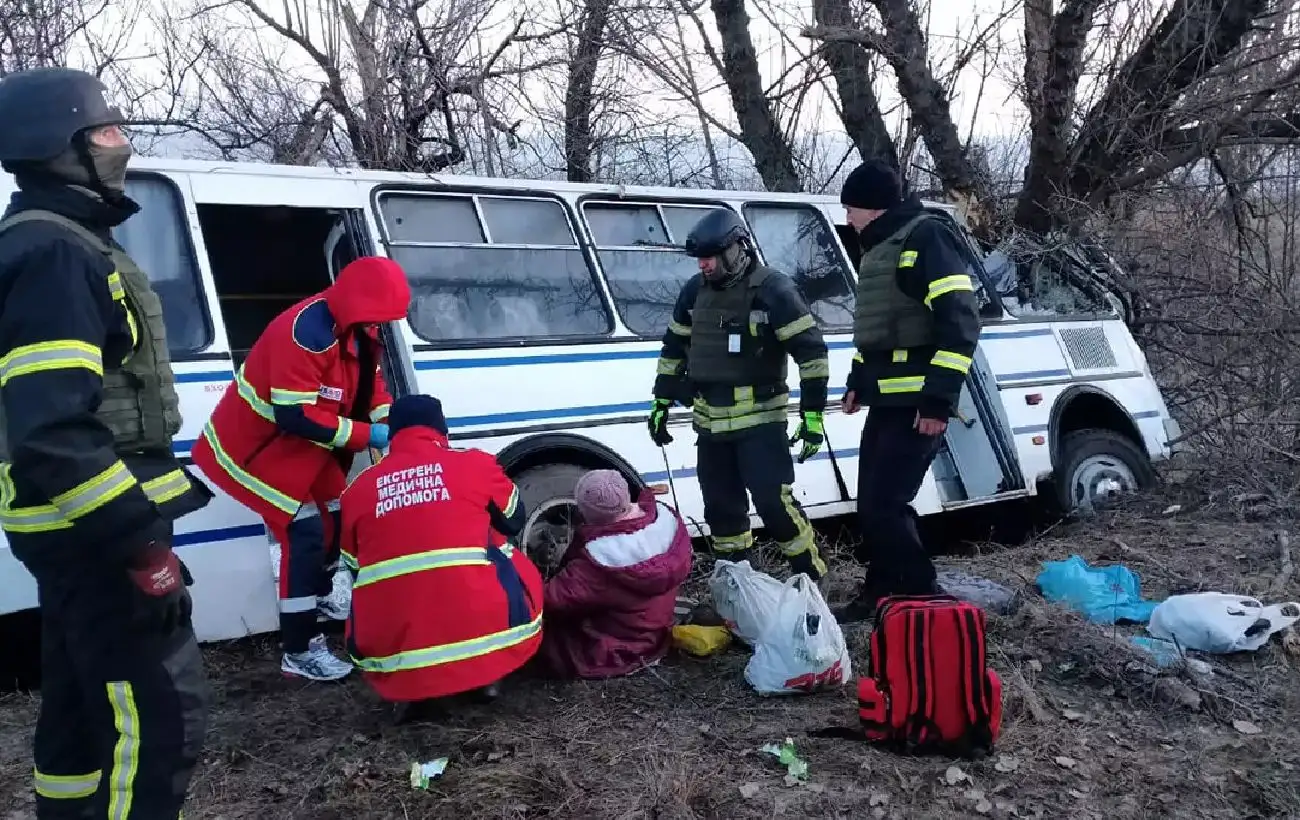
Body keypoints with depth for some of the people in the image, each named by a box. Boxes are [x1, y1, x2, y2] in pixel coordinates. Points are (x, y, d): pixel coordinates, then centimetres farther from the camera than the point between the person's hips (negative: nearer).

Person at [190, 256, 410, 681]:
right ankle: (299, 653, -6)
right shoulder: (307, 333, -32)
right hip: (260, 445, -9)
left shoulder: (358, 330, -3)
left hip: (306, 445, 9)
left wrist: (393, 425, -14)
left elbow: (371, 385, 5)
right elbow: (295, 415, -34)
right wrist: (366, 435, -31)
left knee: (337, 520, 13)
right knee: (306, 533, -12)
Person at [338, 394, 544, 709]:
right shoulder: (475, 463, 6)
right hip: (480, 628, -1)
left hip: (388, 651, 1)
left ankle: (413, 685, 13)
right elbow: (514, 521, 24)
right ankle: (486, 674, 17)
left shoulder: (358, 488, 11)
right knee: (519, 571, 27)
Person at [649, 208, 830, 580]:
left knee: (774, 502, -12)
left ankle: (811, 577, 4)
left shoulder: (772, 289, -11)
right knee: (721, 508, 11)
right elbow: (673, 348, 19)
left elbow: (811, 349, -12)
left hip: (759, 419, -6)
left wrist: (812, 412, -15)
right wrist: (660, 404, 18)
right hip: (710, 423, 6)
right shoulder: (694, 291, 8)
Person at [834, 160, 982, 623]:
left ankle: (923, 599, 0)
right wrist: (858, 383, 28)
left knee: (885, 505, -12)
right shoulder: (878, 249, 18)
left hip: (918, 404, -10)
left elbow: (960, 320, -19)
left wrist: (938, 399, -23)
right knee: (871, 504, 12)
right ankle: (879, 595, 23)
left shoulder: (926, 238, -12)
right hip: (887, 400, 10)